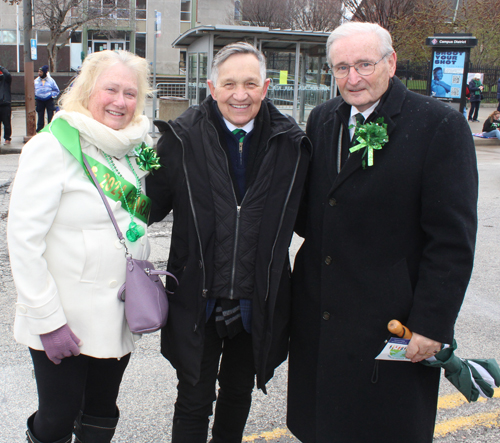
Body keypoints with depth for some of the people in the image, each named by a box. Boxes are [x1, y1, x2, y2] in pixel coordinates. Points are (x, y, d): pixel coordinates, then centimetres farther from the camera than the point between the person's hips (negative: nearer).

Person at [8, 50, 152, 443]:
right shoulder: (53, 146, -14)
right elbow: (23, 238, -16)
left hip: (120, 317, 6)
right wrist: (48, 319, -18)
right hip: (65, 324, -6)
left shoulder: (135, 147, 5)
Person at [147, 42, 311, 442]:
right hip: (199, 296, -2)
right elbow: (155, 205, -3)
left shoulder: (290, 143, -4)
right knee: (194, 399, 13)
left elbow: (301, 215, 4)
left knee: (239, 391, 24)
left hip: (259, 299, 2)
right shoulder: (182, 138, -9)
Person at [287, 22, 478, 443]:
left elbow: (452, 238, -13)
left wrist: (432, 324, -14)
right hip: (319, 315, 6)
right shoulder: (322, 119, 8)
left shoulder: (439, 125, -11)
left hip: (391, 323, -5)